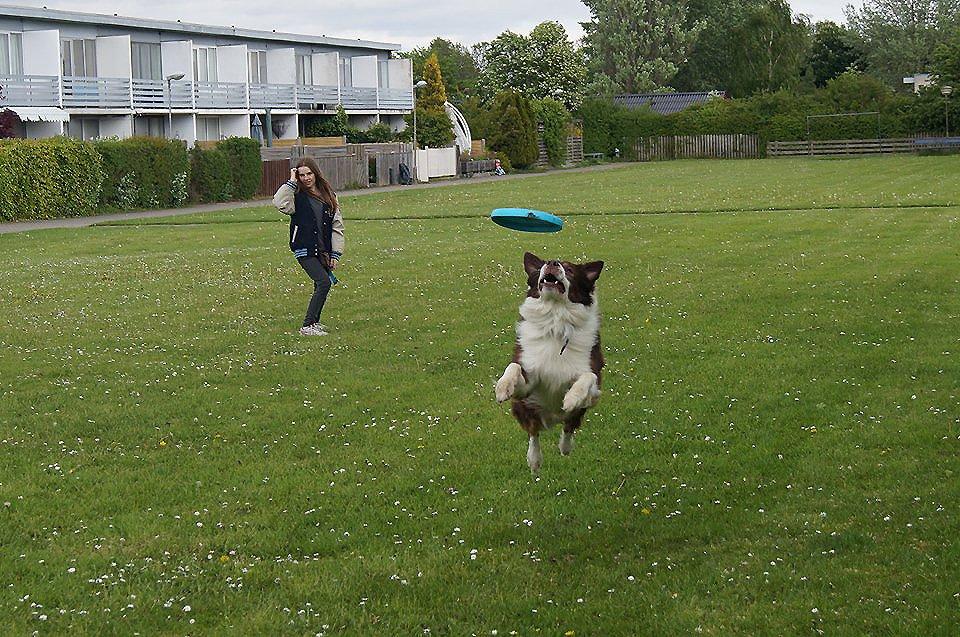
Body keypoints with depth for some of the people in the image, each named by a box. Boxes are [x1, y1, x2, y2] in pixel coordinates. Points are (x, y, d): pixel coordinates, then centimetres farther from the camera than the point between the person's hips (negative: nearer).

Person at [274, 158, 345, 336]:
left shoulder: (329, 195, 11)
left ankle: (314, 322, 27)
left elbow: (337, 225, 11)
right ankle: (307, 326, -16)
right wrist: (291, 182, -15)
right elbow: (280, 203, -24)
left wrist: (335, 253, 5)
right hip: (305, 250, -5)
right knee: (324, 282, -18)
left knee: (321, 287, 8)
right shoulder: (297, 196, -1)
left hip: (324, 251, 5)